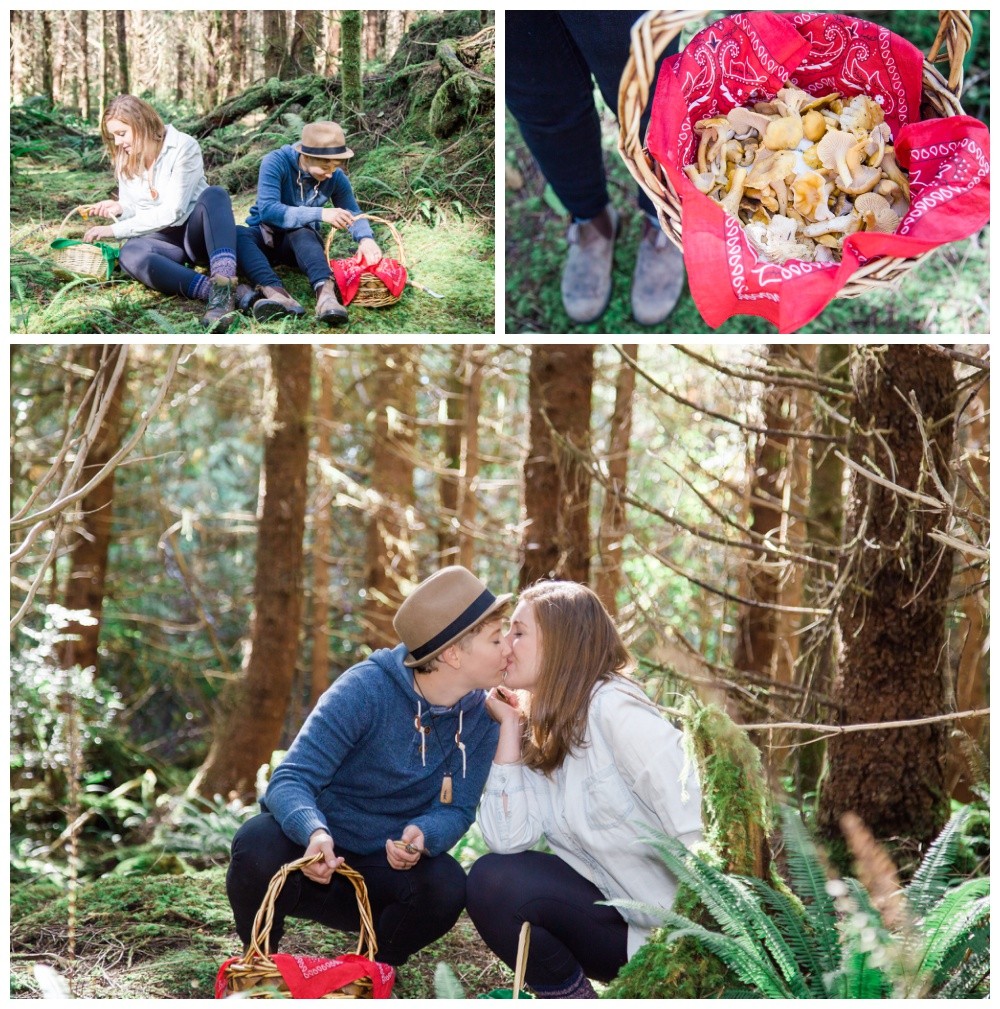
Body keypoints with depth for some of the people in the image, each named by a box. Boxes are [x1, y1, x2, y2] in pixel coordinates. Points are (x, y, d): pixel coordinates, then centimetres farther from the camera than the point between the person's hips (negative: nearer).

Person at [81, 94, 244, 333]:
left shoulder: (183, 147, -12)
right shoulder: (125, 161, 7)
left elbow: (172, 212, -19)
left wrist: (114, 230, -21)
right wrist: (118, 208, -9)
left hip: (194, 232, -3)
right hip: (162, 239, 3)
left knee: (214, 194, -35)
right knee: (129, 254, -32)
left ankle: (223, 284, -57)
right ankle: (220, 291, -52)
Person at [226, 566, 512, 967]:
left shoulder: (481, 713, -10)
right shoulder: (366, 689, -23)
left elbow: (457, 809, -9)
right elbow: (290, 780, -26)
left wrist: (424, 836, -34)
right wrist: (314, 833, -49)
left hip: (385, 868, 3)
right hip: (313, 851, -3)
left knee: (446, 885, -30)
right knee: (259, 845, -36)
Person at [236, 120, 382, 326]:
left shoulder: (336, 177, -9)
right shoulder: (276, 162, -21)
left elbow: (353, 213, 3)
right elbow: (267, 210, -31)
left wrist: (365, 238, -21)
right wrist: (320, 214, -39)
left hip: (300, 241, 1)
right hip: (265, 237, -1)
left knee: (302, 233, -36)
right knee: (236, 234, -36)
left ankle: (326, 293, -64)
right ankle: (277, 293, -60)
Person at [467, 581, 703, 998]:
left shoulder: (614, 707, -15)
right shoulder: (541, 732, 8)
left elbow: (691, 822, -24)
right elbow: (507, 839, -6)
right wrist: (509, 726, -4)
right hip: (618, 916, 7)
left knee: (497, 883, -18)